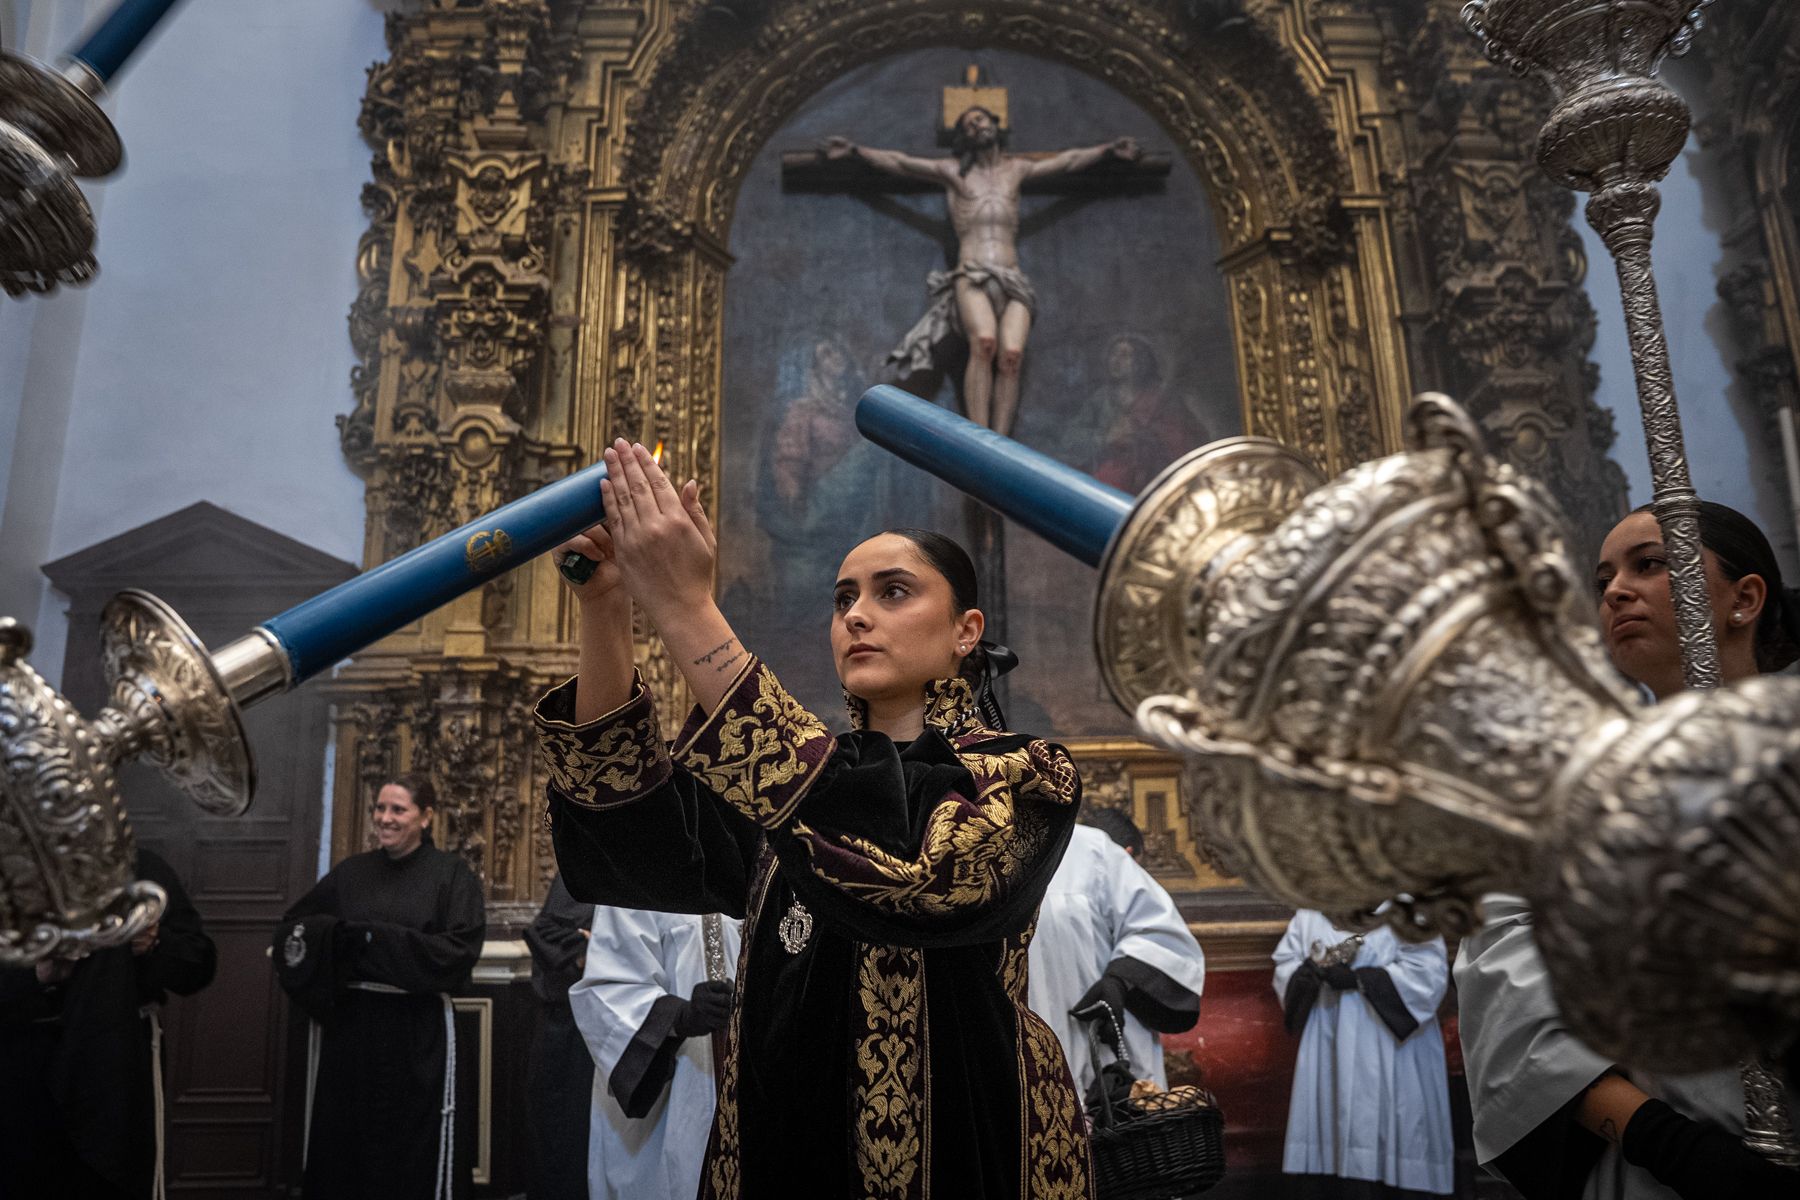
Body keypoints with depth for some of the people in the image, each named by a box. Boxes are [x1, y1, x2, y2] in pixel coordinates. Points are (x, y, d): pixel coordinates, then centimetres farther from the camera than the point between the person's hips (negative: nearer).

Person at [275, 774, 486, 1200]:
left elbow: (461, 950, -14)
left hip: (418, 1032, -4)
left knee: (417, 1155, 3)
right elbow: (290, 928, 10)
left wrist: (377, 939, -17)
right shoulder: (350, 872, 9)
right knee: (344, 1143, 11)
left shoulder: (451, 873, -4)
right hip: (350, 1027, 4)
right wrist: (333, 934, -12)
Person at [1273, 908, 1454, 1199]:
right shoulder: (1309, 915, 12)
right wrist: (1310, 970, -15)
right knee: (1321, 1150, 3)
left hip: (1391, 1058, -4)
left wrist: (1358, 978, -21)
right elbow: (1285, 966, 8)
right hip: (1327, 1050, 4)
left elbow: (1428, 973, -13)